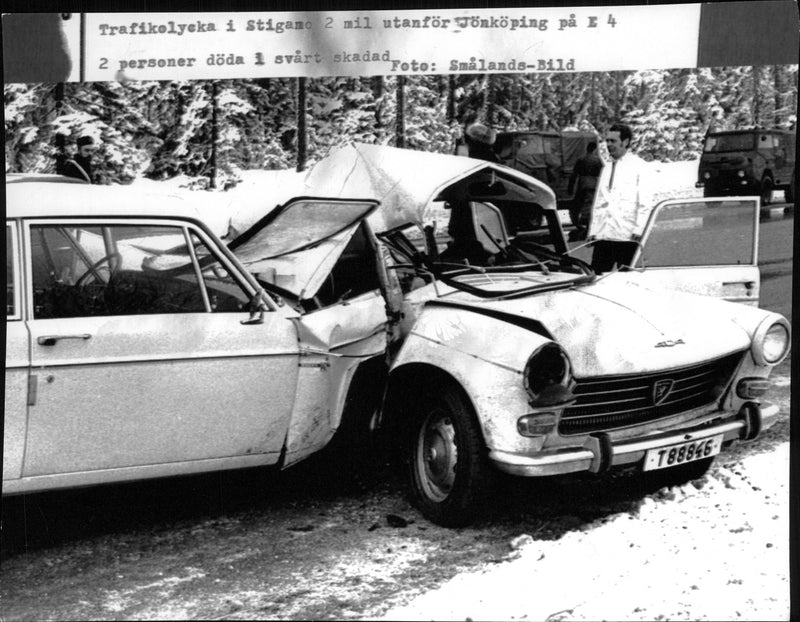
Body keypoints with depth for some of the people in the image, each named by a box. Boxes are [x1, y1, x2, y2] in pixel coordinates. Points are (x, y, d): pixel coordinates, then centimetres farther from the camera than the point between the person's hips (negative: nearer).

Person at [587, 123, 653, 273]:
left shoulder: (638, 166, 0)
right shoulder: (606, 169, 20)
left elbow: (645, 202, -7)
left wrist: (638, 230, -14)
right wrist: (592, 230, 13)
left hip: (627, 236, -6)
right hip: (603, 236, 6)